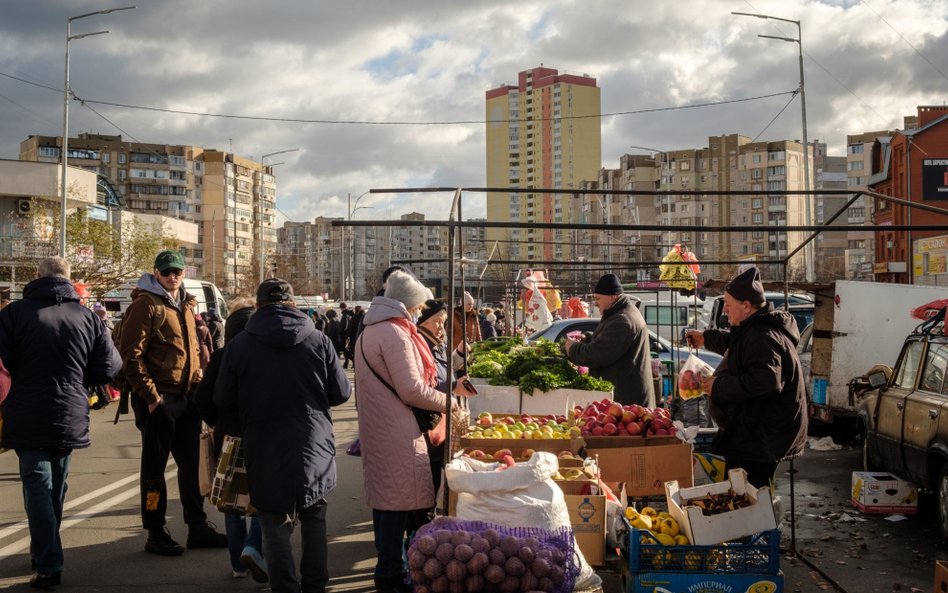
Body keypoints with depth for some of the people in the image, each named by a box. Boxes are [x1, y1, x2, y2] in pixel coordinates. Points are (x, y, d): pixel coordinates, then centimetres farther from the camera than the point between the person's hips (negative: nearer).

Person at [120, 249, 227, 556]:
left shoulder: (185, 306, 14)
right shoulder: (145, 305, -9)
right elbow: (130, 355, -15)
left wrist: (198, 387, 10)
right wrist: (151, 396, -17)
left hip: (187, 398, 8)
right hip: (158, 400, -7)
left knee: (191, 463, 13)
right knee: (154, 467, 3)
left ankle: (197, 527, 23)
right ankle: (155, 534, 13)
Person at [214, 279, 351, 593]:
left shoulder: (238, 345, -7)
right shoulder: (319, 340, -6)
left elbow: (222, 400, 0)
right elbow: (341, 394, 0)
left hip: (266, 455, -1)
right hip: (315, 450, 2)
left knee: (277, 529, 8)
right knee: (314, 520, 19)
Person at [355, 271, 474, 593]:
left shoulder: (369, 333, 15)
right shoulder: (395, 334, -17)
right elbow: (411, 390, -20)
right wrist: (446, 400, -5)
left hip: (377, 430, 10)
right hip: (397, 434, -10)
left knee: (384, 496, 16)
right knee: (399, 500, -3)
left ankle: (388, 567, 27)